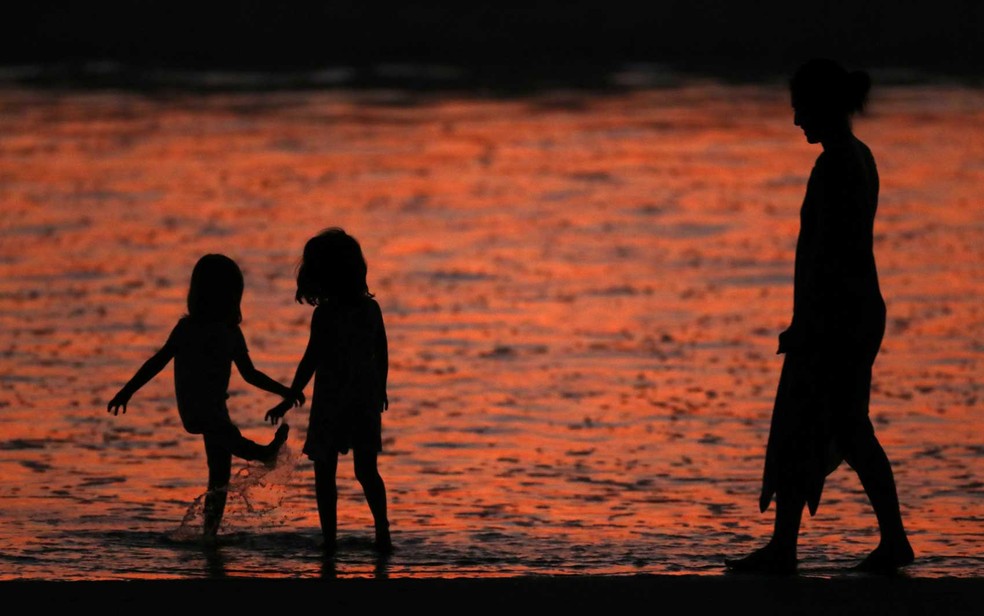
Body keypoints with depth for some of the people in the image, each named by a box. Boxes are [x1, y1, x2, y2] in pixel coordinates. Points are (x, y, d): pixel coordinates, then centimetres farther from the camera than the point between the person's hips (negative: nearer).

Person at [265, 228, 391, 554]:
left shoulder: (325, 314, -15)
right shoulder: (371, 308, 1)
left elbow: (311, 360, -16)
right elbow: (382, 354, 9)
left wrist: (290, 399, -10)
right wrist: (380, 390, 23)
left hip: (331, 401, -5)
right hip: (366, 399, 5)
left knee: (325, 472, 4)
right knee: (366, 470, 12)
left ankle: (329, 538, 2)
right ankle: (382, 531, 3)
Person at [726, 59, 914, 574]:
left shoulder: (833, 165, -18)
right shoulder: (860, 159, 12)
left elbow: (826, 252, -21)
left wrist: (804, 324, -18)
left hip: (831, 314, -10)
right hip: (862, 307, 10)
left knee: (797, 429, -2)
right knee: (850, 429, 13)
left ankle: (783, 549, 3)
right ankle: (893, 540, 12)